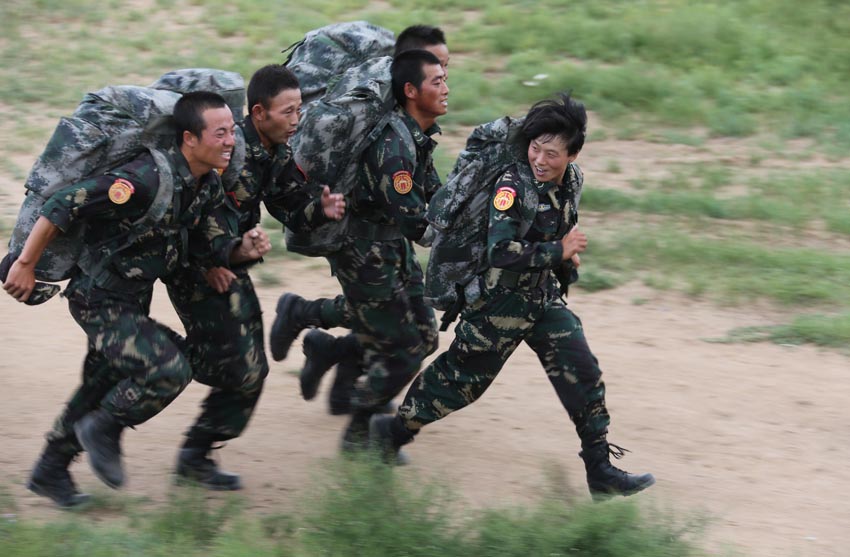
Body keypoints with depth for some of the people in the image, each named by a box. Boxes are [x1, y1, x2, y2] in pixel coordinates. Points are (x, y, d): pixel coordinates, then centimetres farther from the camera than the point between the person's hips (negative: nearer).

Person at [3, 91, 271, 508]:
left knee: (102, 389, 19)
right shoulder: (149, 179, -29)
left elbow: (212, 247, 5)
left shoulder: (208, 185, 0)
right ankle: (104, 429, 2)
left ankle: (50, 473, 37)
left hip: (133, 300, 9)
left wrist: (245, 249, -17)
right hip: (100, 300, -9)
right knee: (169, 370, -21)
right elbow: (64, 204, -27)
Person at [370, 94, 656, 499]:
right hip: (500, 299, -7)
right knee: (463, 376, 7)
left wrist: (566, 257, 4)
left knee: (582, 373, 0)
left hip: (543, 295, 7)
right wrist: (558, 252, -26)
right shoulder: (514, 185, -25)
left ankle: (601, 469, 8)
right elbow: (500, 250, -34)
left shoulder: (570, 180, -1)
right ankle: (394, 431, 28)